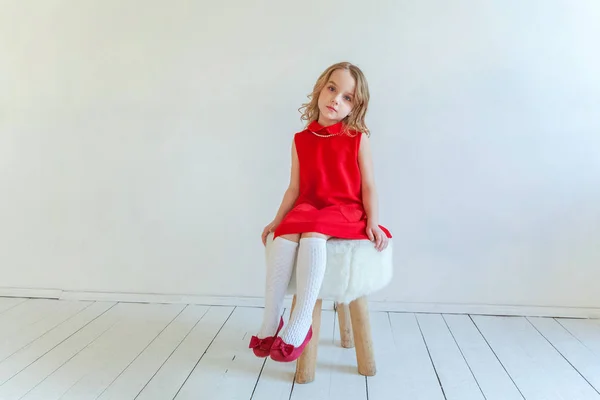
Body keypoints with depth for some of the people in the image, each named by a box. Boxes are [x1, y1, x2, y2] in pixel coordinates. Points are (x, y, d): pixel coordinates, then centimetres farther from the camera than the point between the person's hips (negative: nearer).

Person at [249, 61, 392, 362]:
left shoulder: (358, 138, 1)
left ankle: (300, 324, -33)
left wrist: (373, 222, -12)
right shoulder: (301, 140, 8)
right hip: (307, 209, 3)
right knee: (283, 235, -28)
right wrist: (277, 219, 4)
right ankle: (270, 322, -21)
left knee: (313, 233, -34)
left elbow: (368, 186, -1)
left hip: (345, 210, -3)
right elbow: (295, 188, 10)